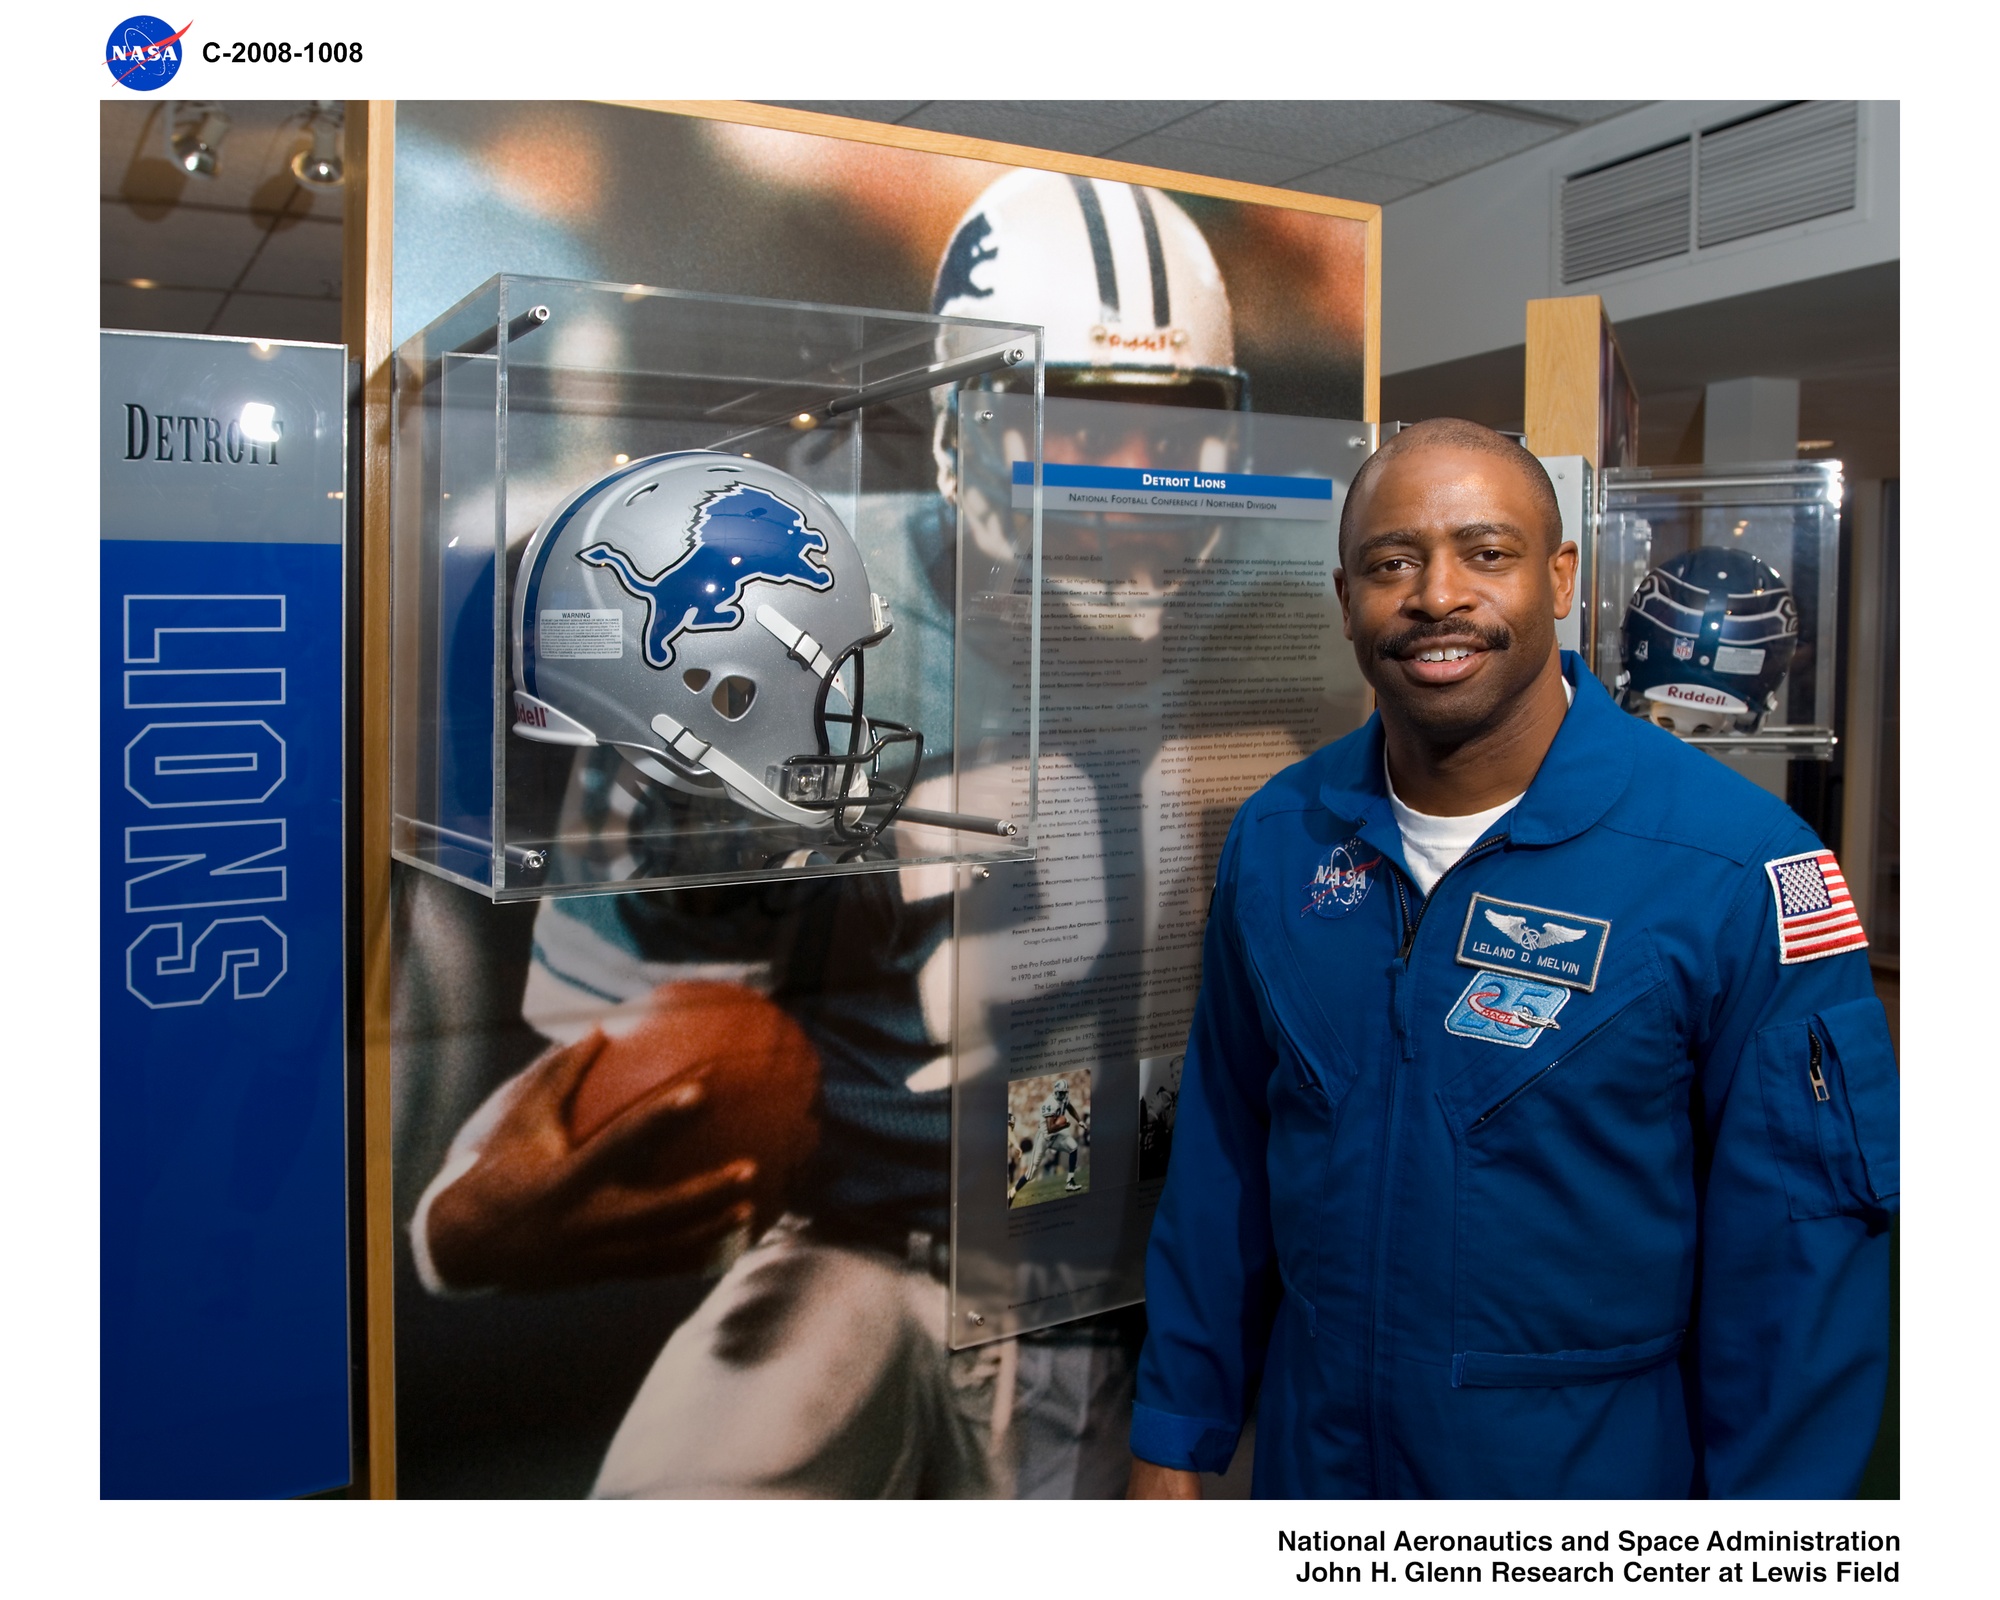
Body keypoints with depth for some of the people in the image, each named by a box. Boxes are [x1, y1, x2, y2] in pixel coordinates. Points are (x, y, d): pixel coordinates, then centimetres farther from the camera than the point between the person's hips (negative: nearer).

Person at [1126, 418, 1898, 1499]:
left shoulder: (1739, 865, -19)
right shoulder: (1273, 839, -5)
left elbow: (1798, 1247, -13)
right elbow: (1221, 1166, 2)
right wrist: (1172, 1442, 4)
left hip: (1599, 1468, -3)